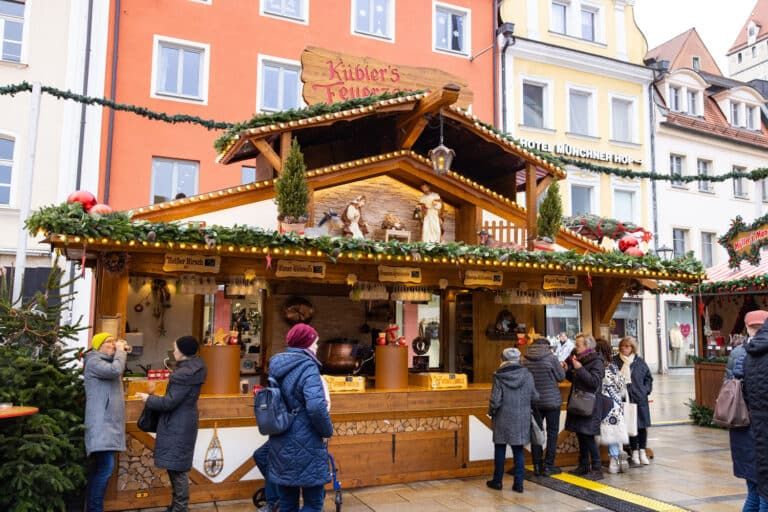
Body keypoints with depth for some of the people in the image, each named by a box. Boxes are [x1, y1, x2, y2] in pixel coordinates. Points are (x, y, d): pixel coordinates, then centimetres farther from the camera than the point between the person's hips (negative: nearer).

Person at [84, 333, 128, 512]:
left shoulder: (107, 361, 22)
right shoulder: (93, 361, -8)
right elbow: (115, 370, -23)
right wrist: (120, 351, -13)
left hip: (109, 422, 10)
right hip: (101, 424, -10)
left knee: (101, 467, 11)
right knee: (106, 467, -15)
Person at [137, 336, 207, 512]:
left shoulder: (183, 374, -23)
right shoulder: (193, 368, 9)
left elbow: (169, 402, -20)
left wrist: (148, 399, -6)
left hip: (178, 426, -10)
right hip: (182, 423, 10)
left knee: (176, 468, -2)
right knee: (176, 466, 17)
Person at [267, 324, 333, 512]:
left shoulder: (277, 367, 8)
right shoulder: (307, 368, -17)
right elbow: (316, 407, -28)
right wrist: (328, 430, -13)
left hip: (280, 446, 7)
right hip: (305, 447, -7)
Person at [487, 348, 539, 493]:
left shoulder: (499, 376, -11)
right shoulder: (527, 375, -5)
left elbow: (495, 400, -13)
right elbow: (535, 396, 1)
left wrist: (491, 412, 5)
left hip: (503, 418, -1)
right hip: (522, 418, 2)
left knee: (500, 449, 12)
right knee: (518, 451, 11)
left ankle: (497, 481, 20)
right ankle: (518, 483, 11)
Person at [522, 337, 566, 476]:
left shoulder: (525, 360, -4)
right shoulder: (551, 358, -14)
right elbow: (561, 377, -6)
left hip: (533, 401, 3)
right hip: (552, 401, -3)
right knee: (552, 433, 9)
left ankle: (537, 466, 15)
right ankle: (548, 466, 11)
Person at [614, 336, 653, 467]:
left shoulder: (639, 362, 6)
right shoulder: (615, 361, -3)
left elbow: (648, 377, 15)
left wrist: (646, 390, 4)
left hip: (640, 398, 3)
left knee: (642, 425, 7)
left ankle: (642, 452, 19)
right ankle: (634, 453, 15)